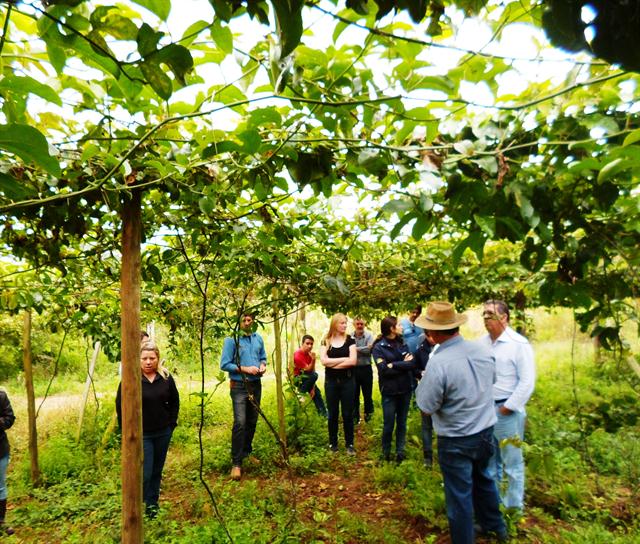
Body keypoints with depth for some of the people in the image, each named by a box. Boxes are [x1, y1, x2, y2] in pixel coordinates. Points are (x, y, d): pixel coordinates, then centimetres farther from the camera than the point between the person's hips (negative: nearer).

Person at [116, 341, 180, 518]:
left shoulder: (166, 377, -1)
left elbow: (175, 401, 9)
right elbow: (120, 406, -3)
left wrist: (171, 423, 4)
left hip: (163, 433, 4)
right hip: (141, 434, -3)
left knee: (157, 471, 15)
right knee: (144, 473, -5)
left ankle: (152, 503, 31)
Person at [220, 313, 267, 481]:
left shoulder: (258, 338, 5)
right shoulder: (231, 339, -12)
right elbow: (224, 364, -13)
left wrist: (263, 365, -5)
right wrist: (245, 369, -20)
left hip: (256, 385, 6)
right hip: (239, 386, -6)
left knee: (252, 421, 15)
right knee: (240, 423, -14)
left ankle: (247, 452, 34)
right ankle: (236, 463, -4)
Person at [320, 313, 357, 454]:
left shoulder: (350, 340, -1)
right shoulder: (326, 341, 1)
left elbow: (353, 361, -13)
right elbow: (323, 361, -12)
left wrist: (333, 363, -11)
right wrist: (344, 359, -13)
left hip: (347, 381, -1)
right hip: (331, 382, 1)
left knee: (347, 414, 5)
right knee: (332, 414, 9)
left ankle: (349, 443, 18)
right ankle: (333, 442, 23)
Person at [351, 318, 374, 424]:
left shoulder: (369, 336, -4)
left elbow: (369, 349, -18)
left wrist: (356, 349, -14)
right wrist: (363, 349, -19)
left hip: (366, 368, -1)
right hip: (353, 369, 1)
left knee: (367, 393, 13)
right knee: (354, 394, 12)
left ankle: (368, 413, 34)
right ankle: (355, 416, 26)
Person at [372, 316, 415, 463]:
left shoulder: (402, 344, 4)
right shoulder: (379, 347, -10)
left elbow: (412, 363, -8)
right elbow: (384, 369, -19)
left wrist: (394, 365, -17)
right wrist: (403, 364, -14)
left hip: (405, 389, 4)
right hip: (389, 391, -4)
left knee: (402, 422, 14)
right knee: (389, 423, 7)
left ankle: (400, 451, 28)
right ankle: (386, 451, 27)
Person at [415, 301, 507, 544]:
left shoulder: (438, 363, -29)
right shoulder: (482, 350, -9)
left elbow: (427, 406, -18)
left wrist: (423, 382, -3)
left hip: (456, 440, -7)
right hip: (486, 431, 7)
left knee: (459, 494, 13)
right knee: (482, 478, 30)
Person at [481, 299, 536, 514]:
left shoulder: (519, 344, -14)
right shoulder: (482, 341, 3)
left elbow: (527, 382, -15)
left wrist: (508, 408, -14)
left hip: (507, 410, -6)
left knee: (512, 460, 8)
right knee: (488, 458, 20)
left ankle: (514, 506, 25)